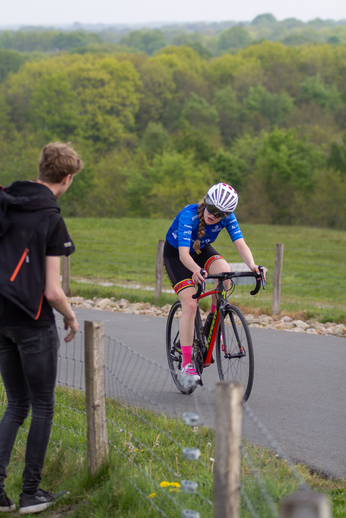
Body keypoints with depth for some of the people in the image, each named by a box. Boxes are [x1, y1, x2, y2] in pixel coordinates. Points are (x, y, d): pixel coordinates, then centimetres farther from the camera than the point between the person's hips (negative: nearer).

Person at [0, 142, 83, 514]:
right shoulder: (51, 220, -17)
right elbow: (52, 292, -18)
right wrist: (71, 317, 0)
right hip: (34, 324, -6)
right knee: (43, 408, 9)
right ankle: (31, 493, 13)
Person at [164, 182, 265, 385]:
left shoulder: (227, 217, -23)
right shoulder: (189, 215, -35)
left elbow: (241, 244, -32)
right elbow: (184, 254, -44)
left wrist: (252, 265, -53)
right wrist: (196, 270, -65)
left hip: (202, 250, 4)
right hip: (176, 254, -4)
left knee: (224, 272, -30)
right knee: (189, 304, -19)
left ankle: (213, 321, -6)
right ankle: (187, 365, -14)